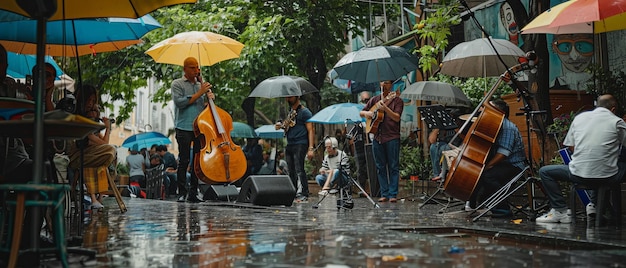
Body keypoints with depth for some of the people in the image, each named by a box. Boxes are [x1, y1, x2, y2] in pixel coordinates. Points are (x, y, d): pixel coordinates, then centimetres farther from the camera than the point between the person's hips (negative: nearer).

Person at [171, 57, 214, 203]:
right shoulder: (177, 84, 4)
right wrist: (198, 94, -11)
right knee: (184, 160, -4)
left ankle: (193, 193, 8)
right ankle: (182, 192, 1)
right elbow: (179, 102, -11)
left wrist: (209, 97, 1)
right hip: (184, 127, -4)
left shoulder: (201, 85, 18)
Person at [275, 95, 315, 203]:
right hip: (289, 145, 8)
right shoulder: (290, 111, 20)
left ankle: (304, 194, -11)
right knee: (291, 171, 8)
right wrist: (280, 125, 8)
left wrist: (311, 148, -18)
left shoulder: (304, 112, -4)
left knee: (299, 170, -13)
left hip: (300, 144, -8)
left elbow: (311, 130, -9)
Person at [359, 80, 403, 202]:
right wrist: (366, 113, -3)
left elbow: (397, 118, -11)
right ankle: (384, 194, 9)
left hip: (392, 138, -4)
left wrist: (385, 108, -24)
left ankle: (393, 194, -2)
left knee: (393, 167, -3)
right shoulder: (375, 100, 15)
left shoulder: (397, 100, 1)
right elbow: (361, 112, 20)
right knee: (380, 167, 5)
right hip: (377, 137, 4)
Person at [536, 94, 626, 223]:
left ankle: (560, 210, 10)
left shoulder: (579, 117, 10)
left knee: (544, 171, 20)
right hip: (607, 177, 1)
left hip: (579, 174, -1)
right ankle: (594, 205, 30)